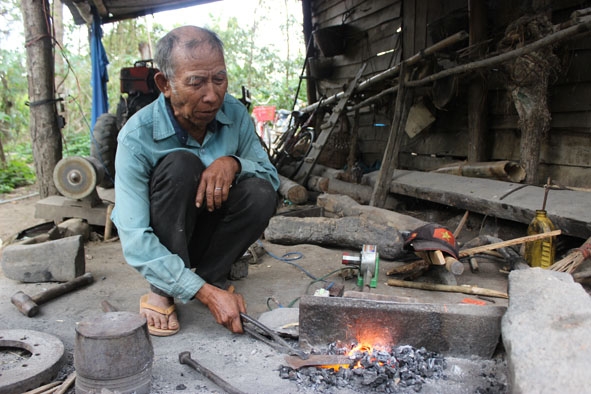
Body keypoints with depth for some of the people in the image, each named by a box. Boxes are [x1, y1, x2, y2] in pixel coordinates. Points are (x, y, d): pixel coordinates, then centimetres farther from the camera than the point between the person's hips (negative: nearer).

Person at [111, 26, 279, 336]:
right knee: (181, 165, -32)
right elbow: (135, 240, -30)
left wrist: (234, 163, -30)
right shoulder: (137, 138, -26)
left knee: (260, 193, -26)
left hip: (207, 229, 3)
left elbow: (272, 176, -6)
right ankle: (161, 289, -16)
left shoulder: (235, 114, -13)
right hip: (162, 244, -3)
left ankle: (213, 274, -4)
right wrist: (206, 294, -38)